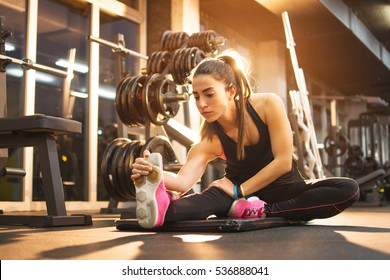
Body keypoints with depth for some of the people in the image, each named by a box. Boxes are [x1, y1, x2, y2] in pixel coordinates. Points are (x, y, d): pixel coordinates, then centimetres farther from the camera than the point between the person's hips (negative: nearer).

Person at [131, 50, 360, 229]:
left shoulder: (268, 105, -19)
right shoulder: (209, 140, -17)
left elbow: (283, 162, -19)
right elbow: (184, 181, -34)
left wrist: (239, 189, -21)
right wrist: (155, 174, -56)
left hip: (284, 190, 1)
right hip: (243, 197, 0)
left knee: (349, 189, -27)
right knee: (215, 195, -35)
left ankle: (261, 213, -38)